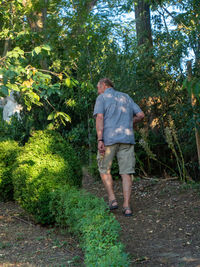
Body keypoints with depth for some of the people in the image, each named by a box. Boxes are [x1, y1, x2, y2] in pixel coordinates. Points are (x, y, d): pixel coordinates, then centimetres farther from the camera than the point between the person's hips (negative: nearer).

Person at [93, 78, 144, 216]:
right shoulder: (126, 97, 20)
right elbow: (141, 115, 15)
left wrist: (100, 140, -16)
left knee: (104, 169, 15)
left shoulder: (102, 98, 6)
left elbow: (99, 118, -9)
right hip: (127, 138, 3)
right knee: (126, 173, 3)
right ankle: (127, 206, -3)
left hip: (109, 139, -3)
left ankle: (112, 199, 5)